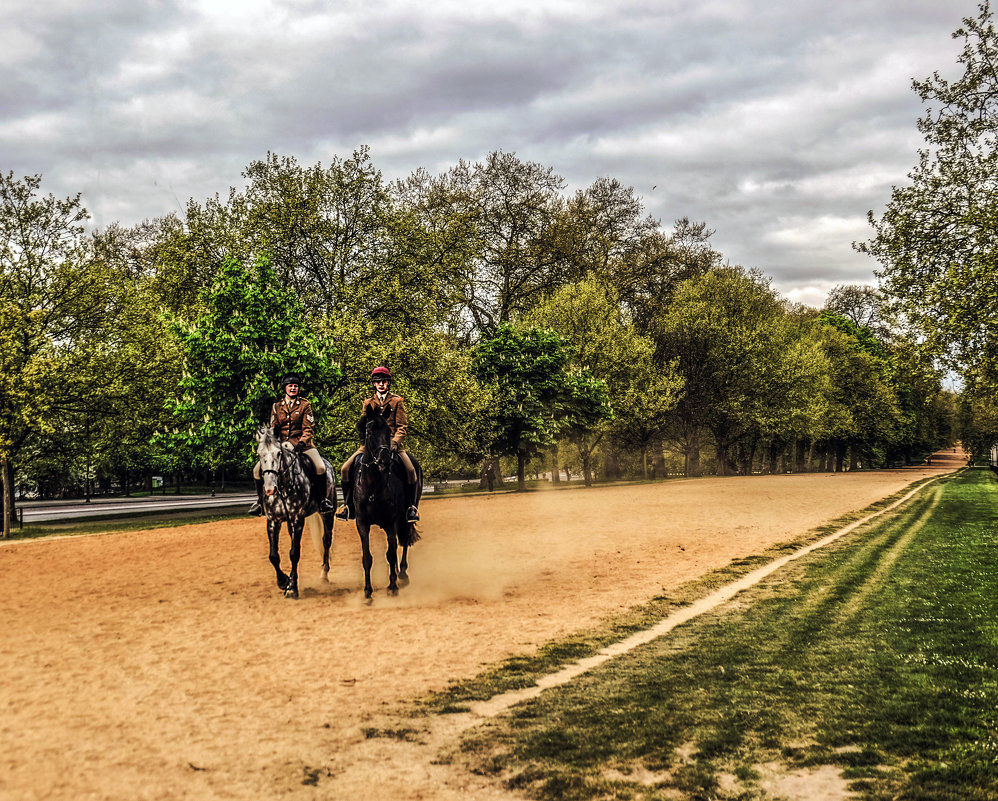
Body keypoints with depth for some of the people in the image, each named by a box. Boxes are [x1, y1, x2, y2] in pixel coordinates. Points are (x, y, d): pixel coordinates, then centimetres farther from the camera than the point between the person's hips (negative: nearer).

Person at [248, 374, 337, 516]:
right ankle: (260, 500, 9)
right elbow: (273, 429, 15)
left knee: (320, 467, -29)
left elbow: (308, 428, -1)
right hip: (281, 444, 3)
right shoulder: (276, 407, 13)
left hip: (301, 443, -3)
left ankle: (322, 499, -9)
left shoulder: (305, 405, 5)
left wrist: (301, 443, -17)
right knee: (258, 469, -11)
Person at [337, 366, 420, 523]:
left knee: (410, 470, -26)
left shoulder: (397, 401, 8)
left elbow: (402, 425, 3)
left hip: (392, 443, -2)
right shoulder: (367, 403, 15)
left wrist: (395, 442, -13)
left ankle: (412, 506, -8)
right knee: (346, 469, -15)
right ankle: (348, 504, 0)